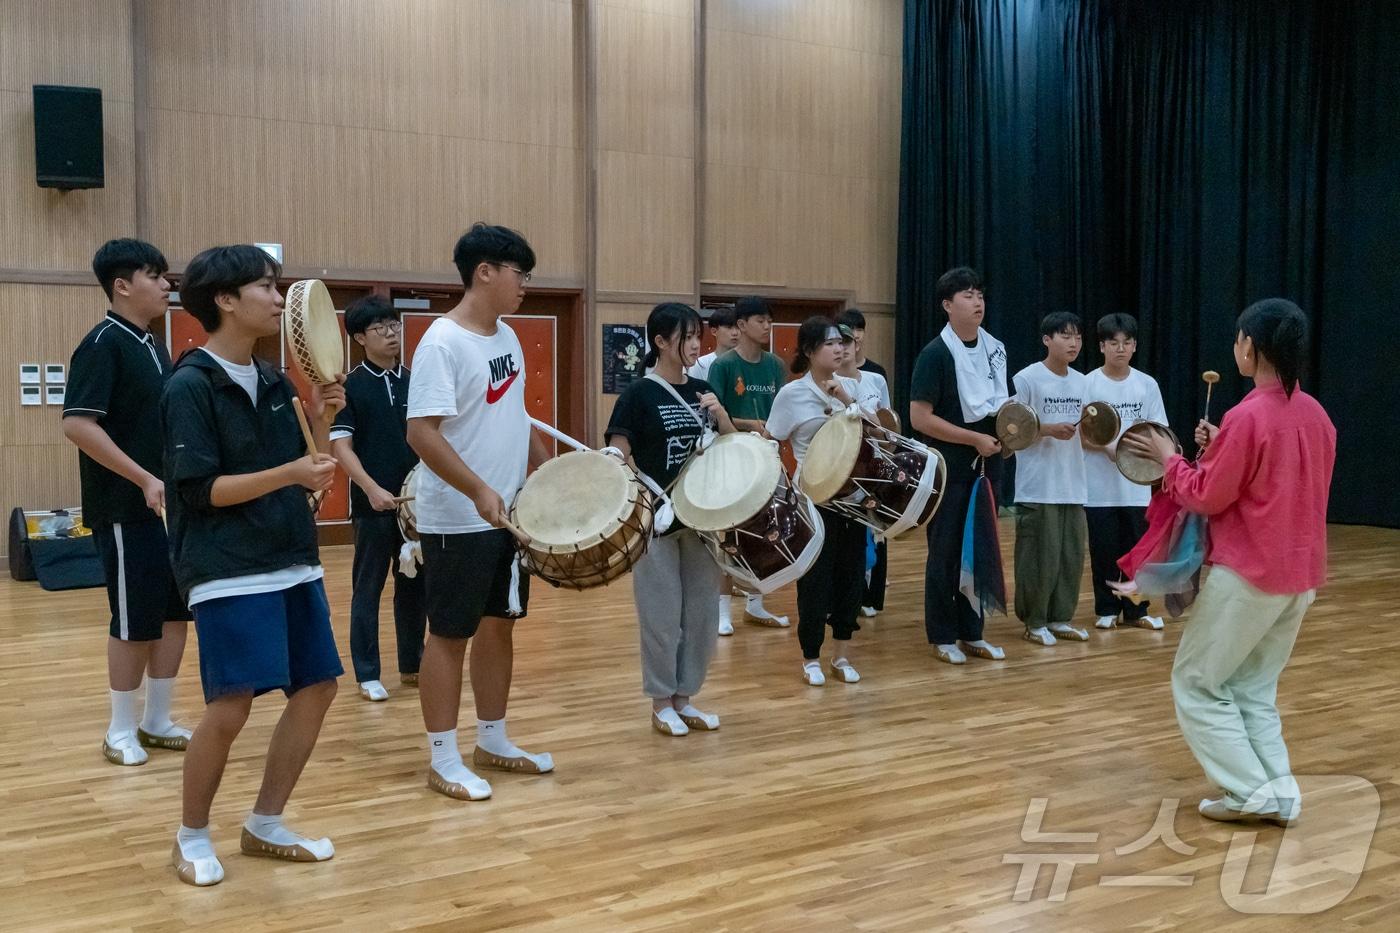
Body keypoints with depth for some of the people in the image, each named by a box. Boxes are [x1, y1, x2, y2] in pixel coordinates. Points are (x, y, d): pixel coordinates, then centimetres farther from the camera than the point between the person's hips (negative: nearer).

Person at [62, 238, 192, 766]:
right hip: (127, 509, -8)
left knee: (175, 612, 11)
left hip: (169, 504, 8)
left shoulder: (154, 348, 13)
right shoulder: (103, 344, -13)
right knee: (135, 621, 0)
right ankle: (121, 731, 15)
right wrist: (145, 479, -23)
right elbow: (77, 425, -21)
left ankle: (157, 722, 23)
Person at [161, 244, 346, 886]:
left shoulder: (275, 382, 12)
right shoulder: (190, 386, -10)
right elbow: (200, 489, -16)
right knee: (230, 707, -12)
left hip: (293, 563, 8)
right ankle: (192, 836, 12)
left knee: (317, 688, 8)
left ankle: (264, 825, 23)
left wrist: (320, 420, -2)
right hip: (229, 573, -8)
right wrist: (289, 473, -24)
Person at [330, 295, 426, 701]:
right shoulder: (350, 386, -4)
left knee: (414, 586, 12)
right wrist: (372, 489, -21)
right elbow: (340, 445, -9)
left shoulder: (414, 382, 8)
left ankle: (411, 664, 25)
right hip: (372, 504, -4)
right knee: (368, 589, 4)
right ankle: (368, 675, 12)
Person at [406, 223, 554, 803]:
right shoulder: (442, 343, -18)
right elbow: (422, 433, -24)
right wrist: (478, 491, -32)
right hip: (458, 522, -8)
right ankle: (444, 760, 13)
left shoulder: (506, 337, 9)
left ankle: (492, 742, 28)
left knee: (499, 624, 15)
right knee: (451, 635, 2)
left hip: (510, 514, 8)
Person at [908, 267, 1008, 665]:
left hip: (987, 464, 6)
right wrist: (975, 439, -18)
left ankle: (972, 633, 21)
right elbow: (919, 418, -18)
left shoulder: (995, 348, 8)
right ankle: (942, 637, 11)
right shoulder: (935, 354, -12)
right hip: (949, 468, -6)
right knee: (945, 552, 2)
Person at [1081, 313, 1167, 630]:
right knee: (1104, 550, 4)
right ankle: (1107, 609, 16)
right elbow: (1079, 432, -5)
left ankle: (1135, 609, 18)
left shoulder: (1147, 384, 5)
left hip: (1136, 484, 2)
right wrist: (1108, 447, -20)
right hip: (1100, 486, -2)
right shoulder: (1088, 383, -3)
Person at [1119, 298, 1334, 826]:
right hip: (1302, 575, 8)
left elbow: (1205, 497, -12)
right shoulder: (1316, 415, 7)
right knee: (1254, 689, 18)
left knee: (1196, 684, 6)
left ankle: (1250, 791, 2)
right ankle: (1282, 793, 13)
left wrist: (1170, 459, 3)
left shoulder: (1248, 416, -18)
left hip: (1248, 574, -8)